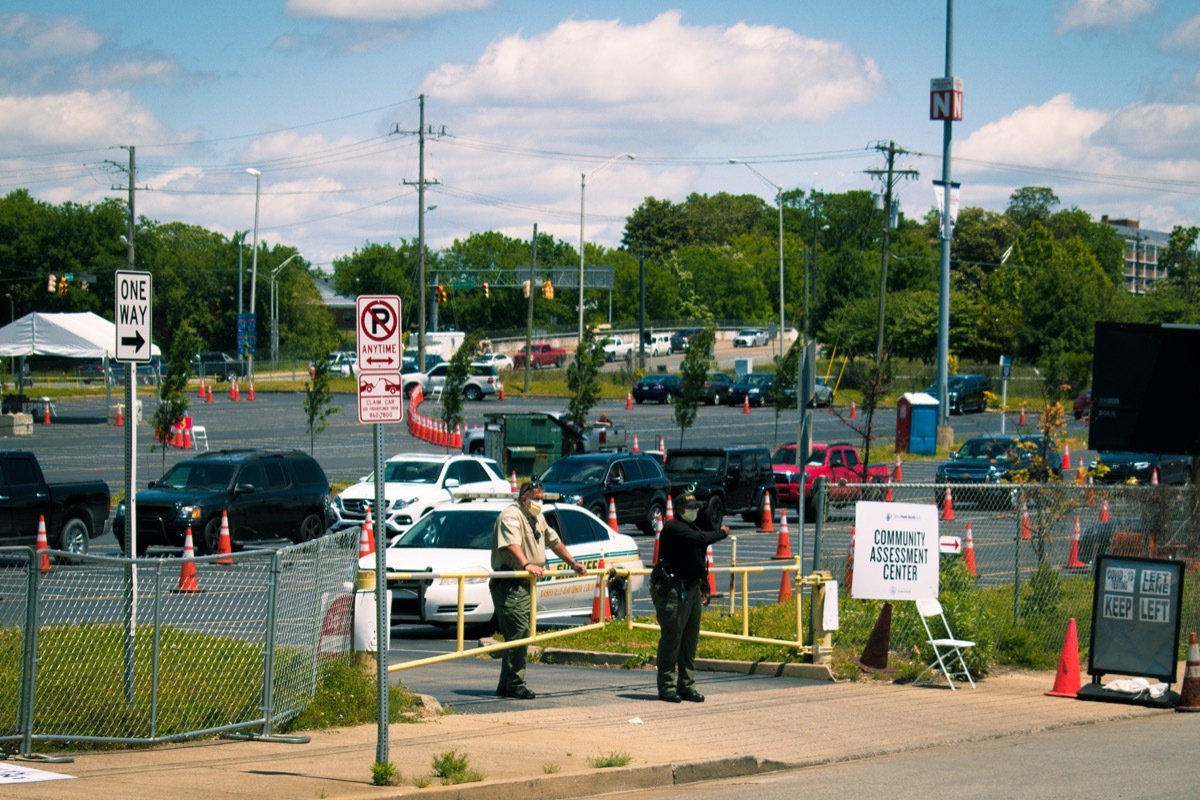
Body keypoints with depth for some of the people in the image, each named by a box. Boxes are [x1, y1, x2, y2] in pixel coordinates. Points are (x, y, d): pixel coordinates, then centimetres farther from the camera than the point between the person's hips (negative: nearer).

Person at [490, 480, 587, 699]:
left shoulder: (537, 519, 20)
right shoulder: (511, 516, -12)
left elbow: (554, 541, 33)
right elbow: (512, 545, -29)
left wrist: (573, 564, 30)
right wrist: (527, 565, -44)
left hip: (527, 583, 10)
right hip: (510, 584, -10)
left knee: (522, 635, 8)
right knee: (517, 634, -15)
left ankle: (506, 686, 13)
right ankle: (515, 685, -14)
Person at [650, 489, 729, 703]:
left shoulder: (692, 529, 20)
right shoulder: (674, 528, -12)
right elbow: (701, 539, -25)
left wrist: (703, 586, 21)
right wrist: (722, 532, -8)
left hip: (691, 590, 10)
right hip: (673, 591, -10)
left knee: (690, 641, 10)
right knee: (671, 639, -8)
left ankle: (687, 687, 15)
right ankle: (666, 687, -5)